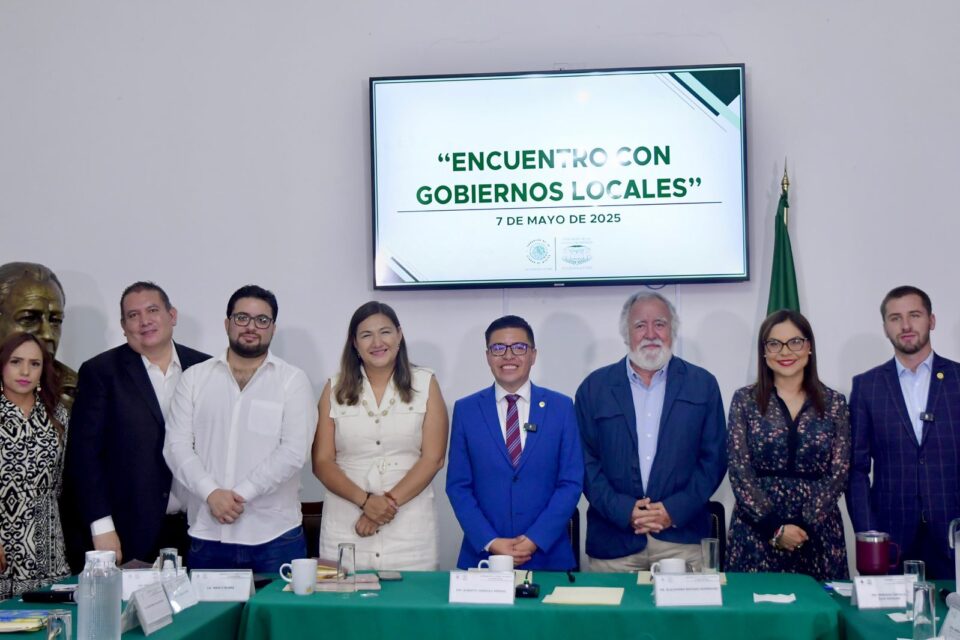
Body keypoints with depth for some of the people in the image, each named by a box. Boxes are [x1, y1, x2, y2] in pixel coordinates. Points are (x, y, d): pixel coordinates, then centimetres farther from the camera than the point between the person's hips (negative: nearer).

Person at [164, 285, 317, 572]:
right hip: (207, 534, 2)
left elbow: (293, 451, -7)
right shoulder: (195, 378, 10)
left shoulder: (293, 381, 2)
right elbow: (177, 445, 2)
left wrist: (240, 494, -13)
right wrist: (211, 493, -12)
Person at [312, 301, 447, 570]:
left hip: (409, 528, -1)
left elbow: (433, 458, -2)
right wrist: (365, 500, -11)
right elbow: (322, 462, 3)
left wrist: (390, 501, -12)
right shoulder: (335, 388, 7)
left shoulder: (425, 384, 4)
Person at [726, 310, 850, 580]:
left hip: (818, 535, 1)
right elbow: (739, 470, -3)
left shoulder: (834, 403, 5)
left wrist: (804, 525, -10)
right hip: (756, 532, -1)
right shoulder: (745, 401, 2)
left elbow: (838, 472, 1)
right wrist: (774, 527, -12)